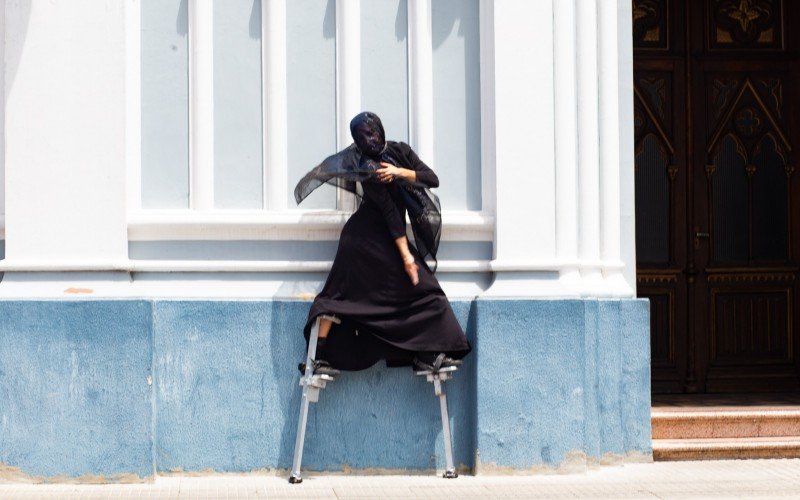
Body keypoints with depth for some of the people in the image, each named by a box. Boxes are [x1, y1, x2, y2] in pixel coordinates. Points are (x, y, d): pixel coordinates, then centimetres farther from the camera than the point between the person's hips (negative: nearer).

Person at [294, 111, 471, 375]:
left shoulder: (400, 150, 4)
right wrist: (405, 255, -22)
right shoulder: (368, 168, -16)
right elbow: (389, 211, -20)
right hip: (366, 235, -6)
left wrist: (399, 172, -18)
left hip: (390, 235, 6)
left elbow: (432, 179, -3)